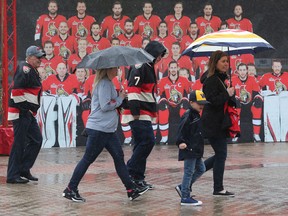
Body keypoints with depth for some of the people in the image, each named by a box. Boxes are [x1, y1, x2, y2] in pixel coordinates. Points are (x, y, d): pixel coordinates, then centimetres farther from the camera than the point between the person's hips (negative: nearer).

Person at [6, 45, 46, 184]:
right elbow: (16, 90, -24)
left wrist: (32, 110, 12)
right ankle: (13, 175, 1)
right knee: (19, 144, -6)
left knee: (36, 140, 11)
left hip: (29, 114, 10)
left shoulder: (33, 71, 17)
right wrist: (25, 107, -18)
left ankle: (24, 169, 19)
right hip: (20, 113, -10)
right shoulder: (24, 69, -15)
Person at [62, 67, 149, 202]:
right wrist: (120, 98, -9)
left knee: (119, 157, 8)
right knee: (88, 159, -2)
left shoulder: (107, 83, 15)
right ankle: (70, 190, 7)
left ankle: (131, 190, 10)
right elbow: (105, 106, -22)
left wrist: (119, 98, 4)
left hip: (108, 129, 10)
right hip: (98, 129, -10)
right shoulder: (104, 84, -15)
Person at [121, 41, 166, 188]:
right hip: (139, 115, -11)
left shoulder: (148, 67, 22)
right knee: (148, 141, -15)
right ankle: (131, 172, -11)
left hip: (144, 115, 11)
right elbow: (133, 88, -20)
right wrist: (135, 112, -23)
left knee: (142, 145, 11)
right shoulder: (141, 67, -11)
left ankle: (137, 178, 14)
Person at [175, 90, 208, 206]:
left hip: (196, 150, 10)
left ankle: (182, 187, 21)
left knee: (201, 169, 14)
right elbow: (181, 130, -23)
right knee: (189, 172, -5)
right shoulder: (188, 115, -15)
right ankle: (185, 198, 0)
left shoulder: (196, 115, 14)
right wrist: (181, 142, -34)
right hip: (189, 149, -10)